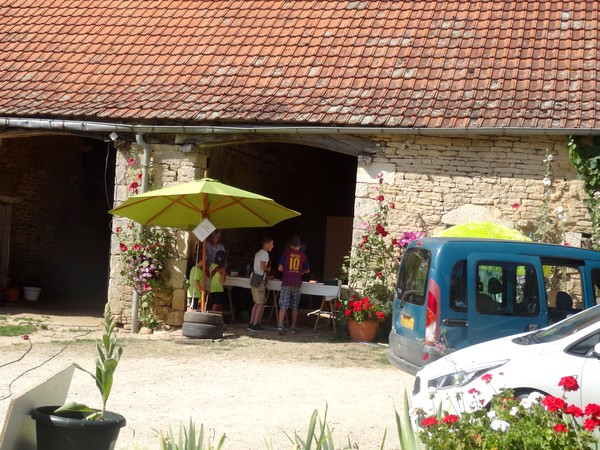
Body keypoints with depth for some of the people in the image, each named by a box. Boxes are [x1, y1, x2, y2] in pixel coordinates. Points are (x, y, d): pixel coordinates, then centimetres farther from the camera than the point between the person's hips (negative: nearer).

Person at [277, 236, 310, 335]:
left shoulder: (286, 253, -1)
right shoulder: (303, 256, 5)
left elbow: (280, 268, -5)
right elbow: (307, 270, 14)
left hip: (286, 283, -2)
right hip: (297, 283, 2)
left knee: (283, 306, -3)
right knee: (295, 306, 12)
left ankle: (280, 325, -17)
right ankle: (293, 327, 16)